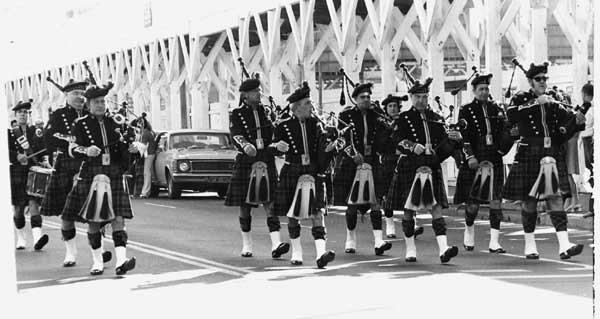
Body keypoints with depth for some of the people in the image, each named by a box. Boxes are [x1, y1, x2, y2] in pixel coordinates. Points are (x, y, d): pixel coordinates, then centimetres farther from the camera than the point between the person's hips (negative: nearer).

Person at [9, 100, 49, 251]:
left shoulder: (35, 130, 10)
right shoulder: (10, 133, 6)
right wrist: (17, 157, -18)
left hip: (34, 173, 0)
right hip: (16, 175, 0)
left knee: (34, 204, -13)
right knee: (18, 207, 7)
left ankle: (37, 238, -23)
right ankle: (21, 238, 23)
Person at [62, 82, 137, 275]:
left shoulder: (113, 124, 13)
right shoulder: (80, 125, 1)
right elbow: (72, 149, -7)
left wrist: (131, 149, -1)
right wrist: (86, 151, -27)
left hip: (114, 176, 2)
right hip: (91, 176, -2)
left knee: (118, 218, -10)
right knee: (92, 221, 5)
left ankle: (121, 261, -18)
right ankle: (97, 262, 18)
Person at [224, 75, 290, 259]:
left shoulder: (265, 111, 10)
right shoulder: (237, 115, -3)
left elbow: (274, 133, 15)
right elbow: (236, 136, -17)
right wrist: (246, 146, -36)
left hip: (266, 162, 3)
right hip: (246, 162, -2)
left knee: (269, 203, -6)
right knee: (245, 205, 7)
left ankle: (276, 244, -14)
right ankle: (246, 245, 21)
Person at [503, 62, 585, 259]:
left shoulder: (552, 101, 16)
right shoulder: (521, 99, 2)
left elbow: (566, 118, 8)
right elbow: (511, 115, -18)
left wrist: (577, 120, -14)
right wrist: (535, 103, -22)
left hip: (552, 154, 3)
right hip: (529, 155, -3)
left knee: (556, 198, -5)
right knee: (529, 201, 3)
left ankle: (564, 246, -12)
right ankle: (529, 246, 15)